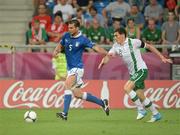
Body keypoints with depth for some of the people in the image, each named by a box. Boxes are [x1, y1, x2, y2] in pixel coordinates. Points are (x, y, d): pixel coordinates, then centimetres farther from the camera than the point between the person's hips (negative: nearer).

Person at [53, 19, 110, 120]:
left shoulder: (83, 40, -11)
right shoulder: (66, 36, 6)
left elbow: (95, 47, -14)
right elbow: (60, 45, 20)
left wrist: (107, 54, -29)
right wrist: (56, 51, -3)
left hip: (77, 68, -7)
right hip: (70, 68, 7)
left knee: (68, 84, -29)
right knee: (77, 94, 10)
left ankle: (65, 113, -35)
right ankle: (102, 103, 26)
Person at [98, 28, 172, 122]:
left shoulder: (133, 42, -11)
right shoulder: (116, 46, 4)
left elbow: (149, 46, -2)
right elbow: (109, 55, -7)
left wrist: (162, 58, -1)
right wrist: (103, 61, -32)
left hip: (141, 70, -7)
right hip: (133, 73, 7)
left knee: (127, 88, -21)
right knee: (141, 96, 5)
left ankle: (141, 109, -11)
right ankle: (156, 114, 19)